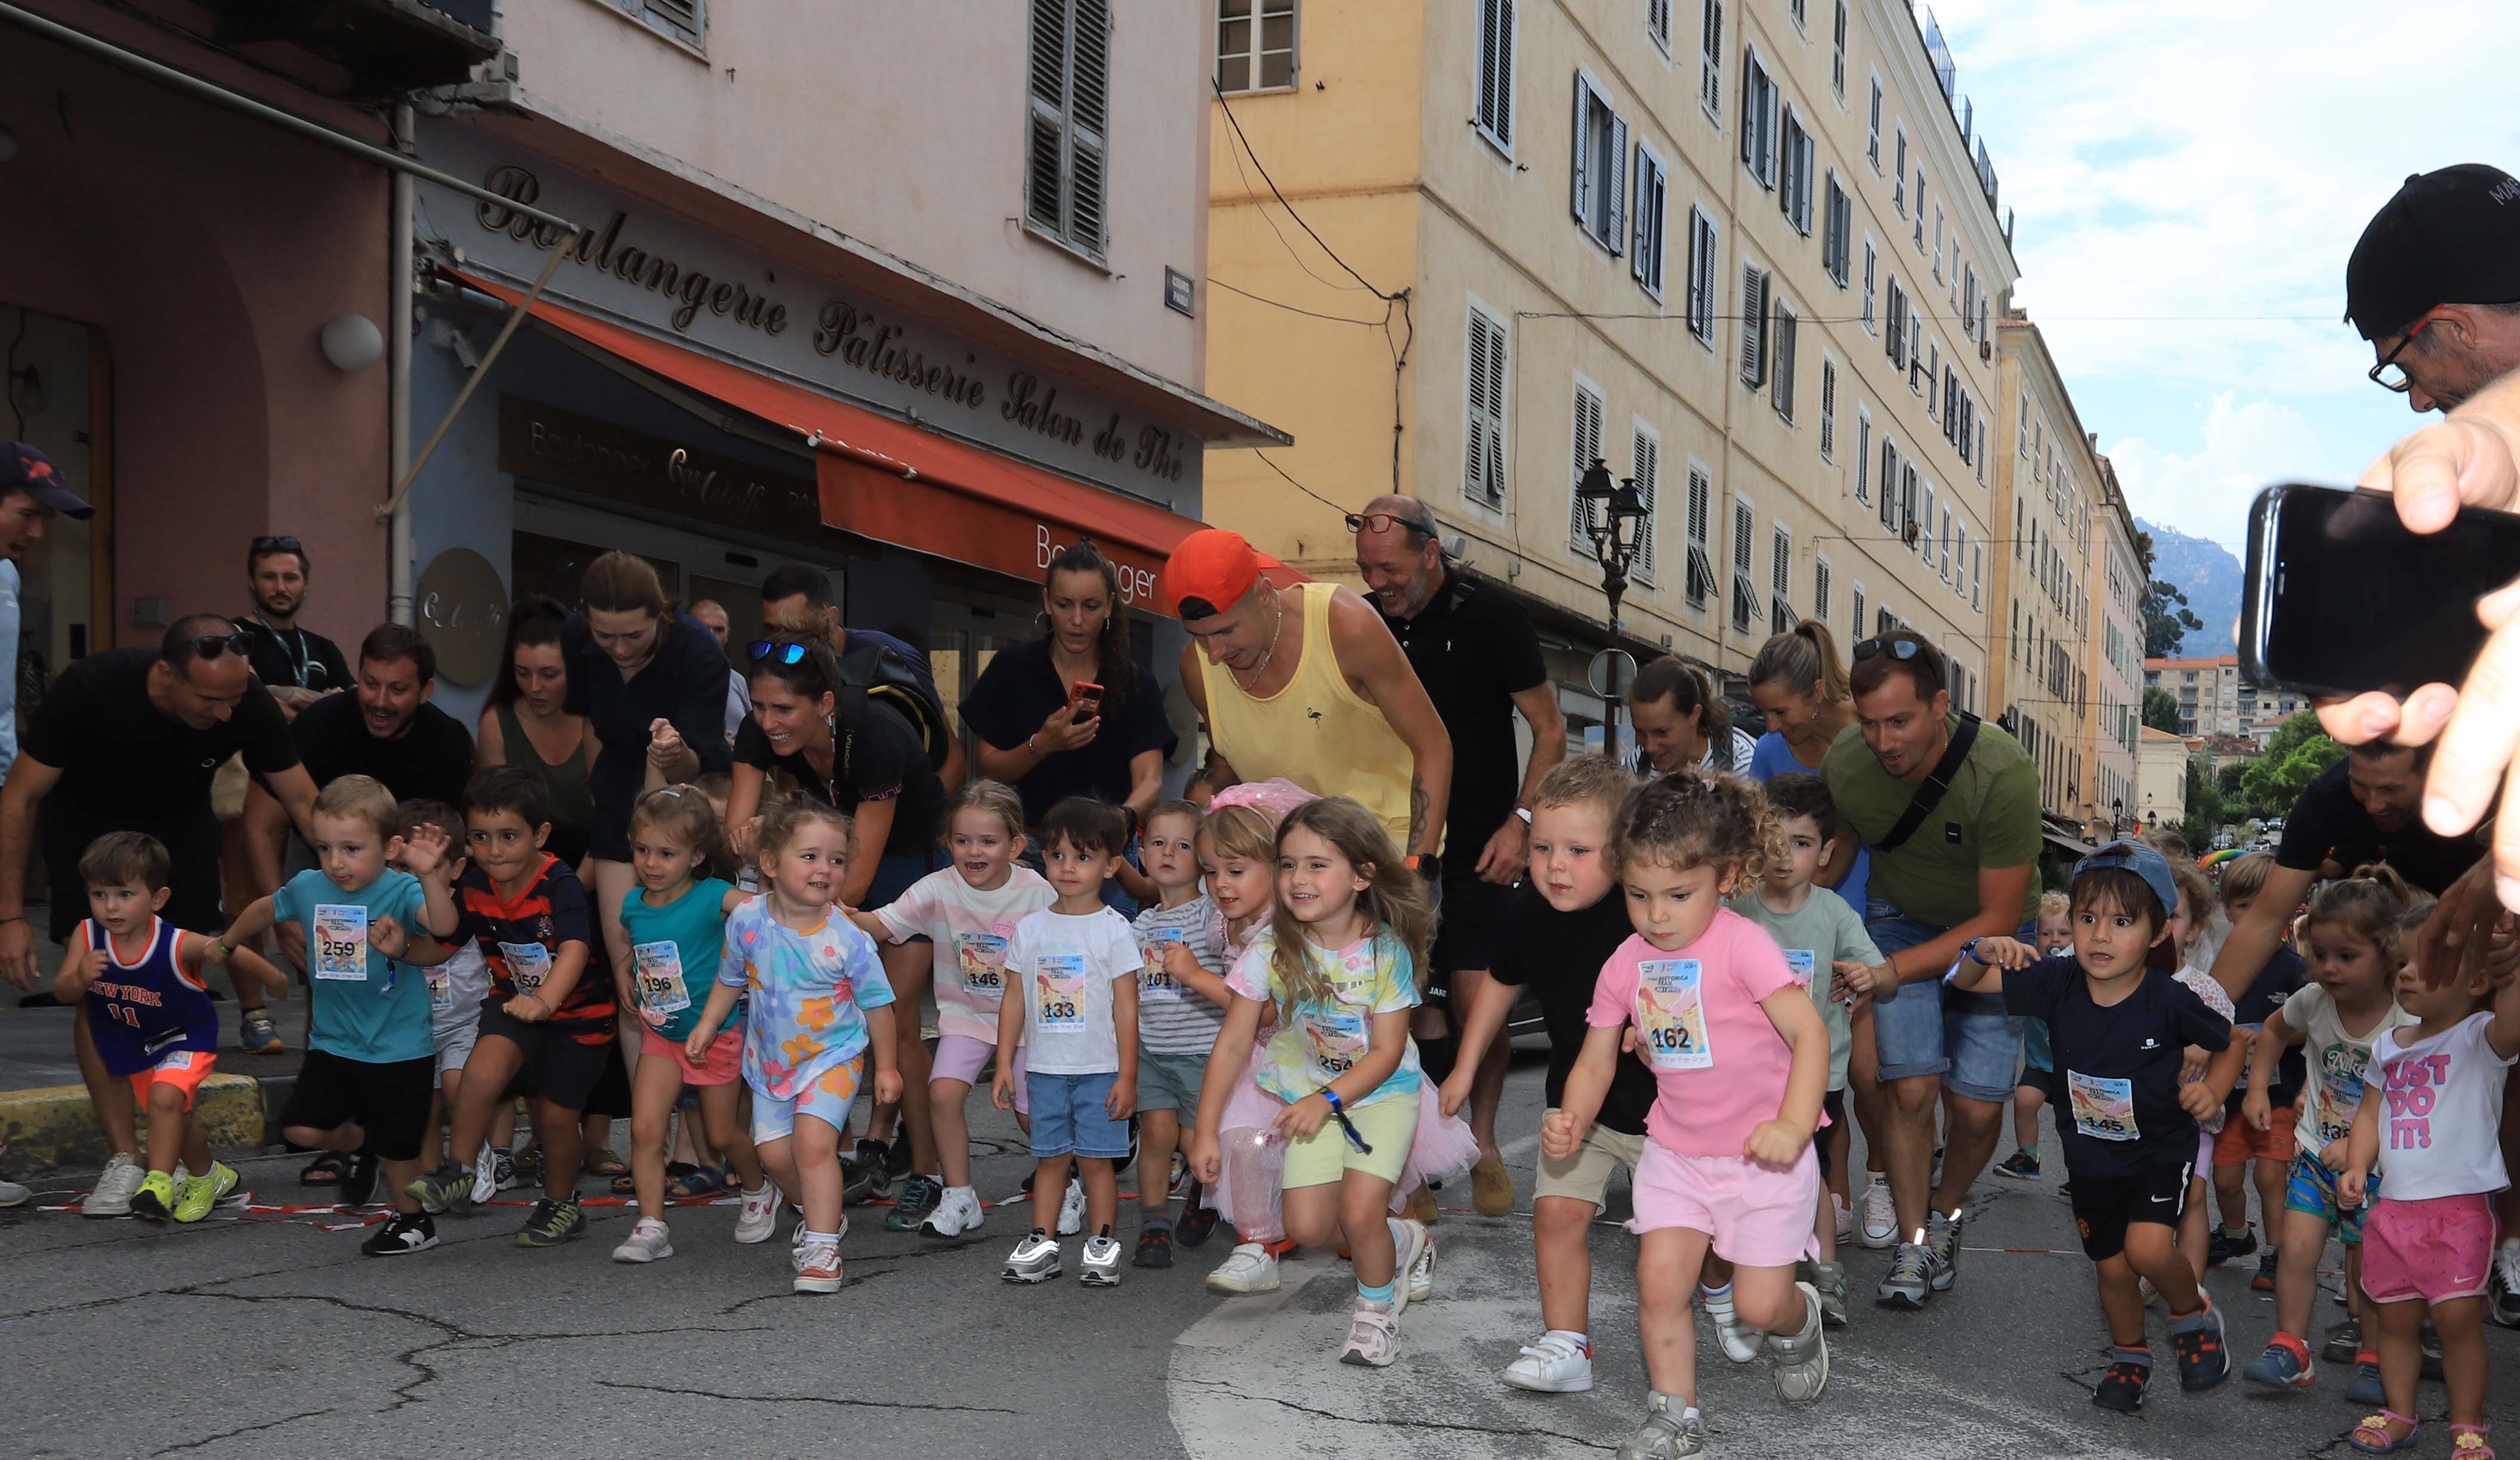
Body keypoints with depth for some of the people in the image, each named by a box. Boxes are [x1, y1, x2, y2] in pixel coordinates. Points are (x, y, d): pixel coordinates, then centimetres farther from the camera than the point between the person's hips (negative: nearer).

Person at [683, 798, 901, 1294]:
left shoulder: (845, 938, -18)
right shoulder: (747, 921, -11)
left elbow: (876, 1003, -6)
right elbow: (731, 979, 10)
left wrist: (886, 1066, 0)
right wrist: (707, 1025, 7)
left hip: (833, 1057, -4)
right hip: (771, 1058, 4)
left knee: (813, 1141, -19)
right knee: (774, 1151, 5)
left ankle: (821, 1247, -10)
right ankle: (825, 1213, 31)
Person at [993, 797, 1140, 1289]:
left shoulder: (1113, 931, -5)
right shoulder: (1030, 928, 5)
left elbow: (1126, 1007, -5)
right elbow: (1014, 1000, 9)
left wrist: (1127, 1076, -8)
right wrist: (1004, 1063, 5)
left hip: (1099, 1069, -3)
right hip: (1045, 1068, 3)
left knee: (1096, 1158, 2)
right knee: (1050, 1157, 9)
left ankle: (1101, 1245, 11)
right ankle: (1042, 1242, 16)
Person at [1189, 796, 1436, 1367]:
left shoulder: (1387, 951, -18)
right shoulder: (1272, 948, -15)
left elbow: (1387, 1052, -15)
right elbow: (1233, 1043, -11)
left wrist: (1328, 1100, -27)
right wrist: (1206, 1132, -13)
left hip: (1382, 1091, -3)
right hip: (1309, 1094, 3)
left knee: (1359, 1214, -16)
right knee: (1308, 1227, -4)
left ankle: (1377, 1309, 14)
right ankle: (1403, 1241, 26)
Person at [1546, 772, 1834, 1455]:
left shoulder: (1742, 945, -17)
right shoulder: (1625, 965, 0)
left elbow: (1810, 1032, -25)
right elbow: (1595, 1062, 7)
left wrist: (1793, 1126, -38)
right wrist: (1571, 1124, -12)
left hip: (1763, 1155, -4)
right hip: (1675, 1153, 4)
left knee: (1759, 1305, -1)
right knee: (1660, 1280, -7)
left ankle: (1797, 1324, 35)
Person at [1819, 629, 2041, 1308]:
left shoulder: (2003, 772, -33)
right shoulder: (1844, 763, -23)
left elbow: (2001, 916, -26)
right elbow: (1832, 857, 1)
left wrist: (1895, 969, -31)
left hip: (1992, 930, -1)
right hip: (1900, 918, 2)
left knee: (1978, 1107, -7)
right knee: (1909, 1086, -14)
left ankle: (1944, 1213, 24)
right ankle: (1913, 1243, 4)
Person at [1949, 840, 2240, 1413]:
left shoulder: (2170, 1001, -22)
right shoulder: (2058, 983, -16)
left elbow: (2231, 1045, -2)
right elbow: (1967, 982, -11)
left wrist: (2212, 1090, -19)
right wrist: (1985, 952, -31)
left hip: (2161, 1150, -3)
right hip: (2090, 1156, 3)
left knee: (2148, 1249, -23)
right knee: (2112, 1268, 14)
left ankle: (2194, 1316, 9)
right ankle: (2129, 1356, 41)